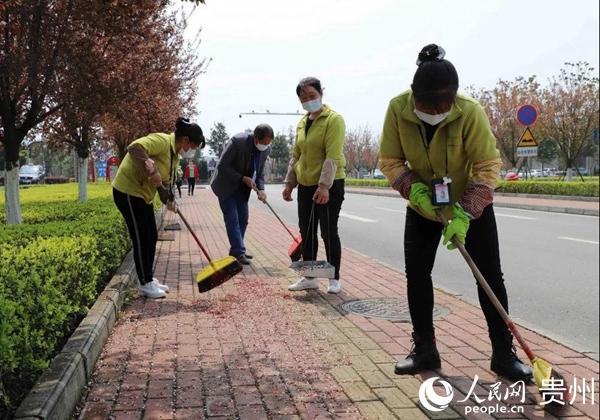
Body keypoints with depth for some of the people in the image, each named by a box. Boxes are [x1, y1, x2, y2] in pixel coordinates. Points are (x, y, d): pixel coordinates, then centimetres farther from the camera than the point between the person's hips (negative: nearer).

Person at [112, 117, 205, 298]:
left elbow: (166, 181, 10)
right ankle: (145, 284, 9)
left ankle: (149, 280, 24)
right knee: (141, 239, -3)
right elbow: (134, 148, -35)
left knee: (151, 237, 13)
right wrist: (151, 171, -40)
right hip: (128, 191, -10)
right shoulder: (162, 140, -20)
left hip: (144, 195, 10)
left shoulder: (175, 155, 9)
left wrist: (169, 200, -7)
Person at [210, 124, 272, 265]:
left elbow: (259, 173, 2)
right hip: (226, 185, -6)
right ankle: (238, 252, -6)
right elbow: (222, 166, -24)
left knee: (243, 219, 9)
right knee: (232, 219, -9)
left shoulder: (265, 150, -8)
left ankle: (236, 250, 21)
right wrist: (243, 178, -27)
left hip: (242, 188, 7)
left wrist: (261, 189, -17)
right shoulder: (237, 141, -27)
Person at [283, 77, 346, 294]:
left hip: (329, 186, -7)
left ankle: (334, 278, 11)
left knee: (328, 232, -1)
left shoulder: (333, 119, -11)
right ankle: (309, 277, 21)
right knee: (306, 232, 10)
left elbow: (333, 156, -19)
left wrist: (324, 185, -25)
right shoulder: (302, 122, 12)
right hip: (305, 185, 7)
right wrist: (290, 182, 13)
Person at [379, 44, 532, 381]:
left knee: (490, 276, -2)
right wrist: (413, 189, -28)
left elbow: (488, 167, -25)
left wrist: (465, 214, -34)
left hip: (472, 205, -2)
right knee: (416, 272, 1)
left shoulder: (471, 112, -29)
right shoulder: (398, 109, -21)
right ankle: (425, 350, 15)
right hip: (422, 206, 3)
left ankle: (504, 353, 11)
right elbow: (390, 160, -12)